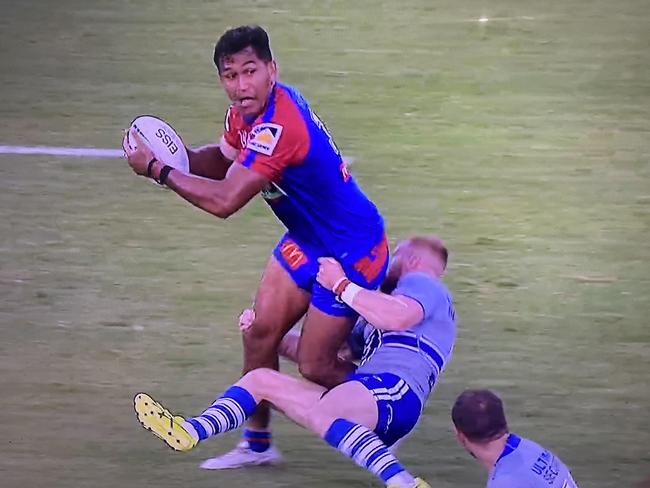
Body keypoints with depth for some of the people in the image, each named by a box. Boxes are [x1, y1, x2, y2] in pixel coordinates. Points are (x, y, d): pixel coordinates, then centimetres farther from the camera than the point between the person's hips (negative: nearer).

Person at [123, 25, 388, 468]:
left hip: (352, 249, -9)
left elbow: (224, 201, -33)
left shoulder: (279, 128, -33)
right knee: (260, 332, 8)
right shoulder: (248, 112, -3)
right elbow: (225, 159, 14)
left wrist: (157, 170, -23)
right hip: (306, 241, 9)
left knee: (315, 366, -3)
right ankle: (257, 444, 23)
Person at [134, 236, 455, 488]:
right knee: (261, 380, 9)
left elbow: (397, 315, -13)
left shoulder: (422, 282, 12)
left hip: (393, 391, -10)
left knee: (317, 412, -41)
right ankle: (190, 432, -15)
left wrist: (341, 285, -6)